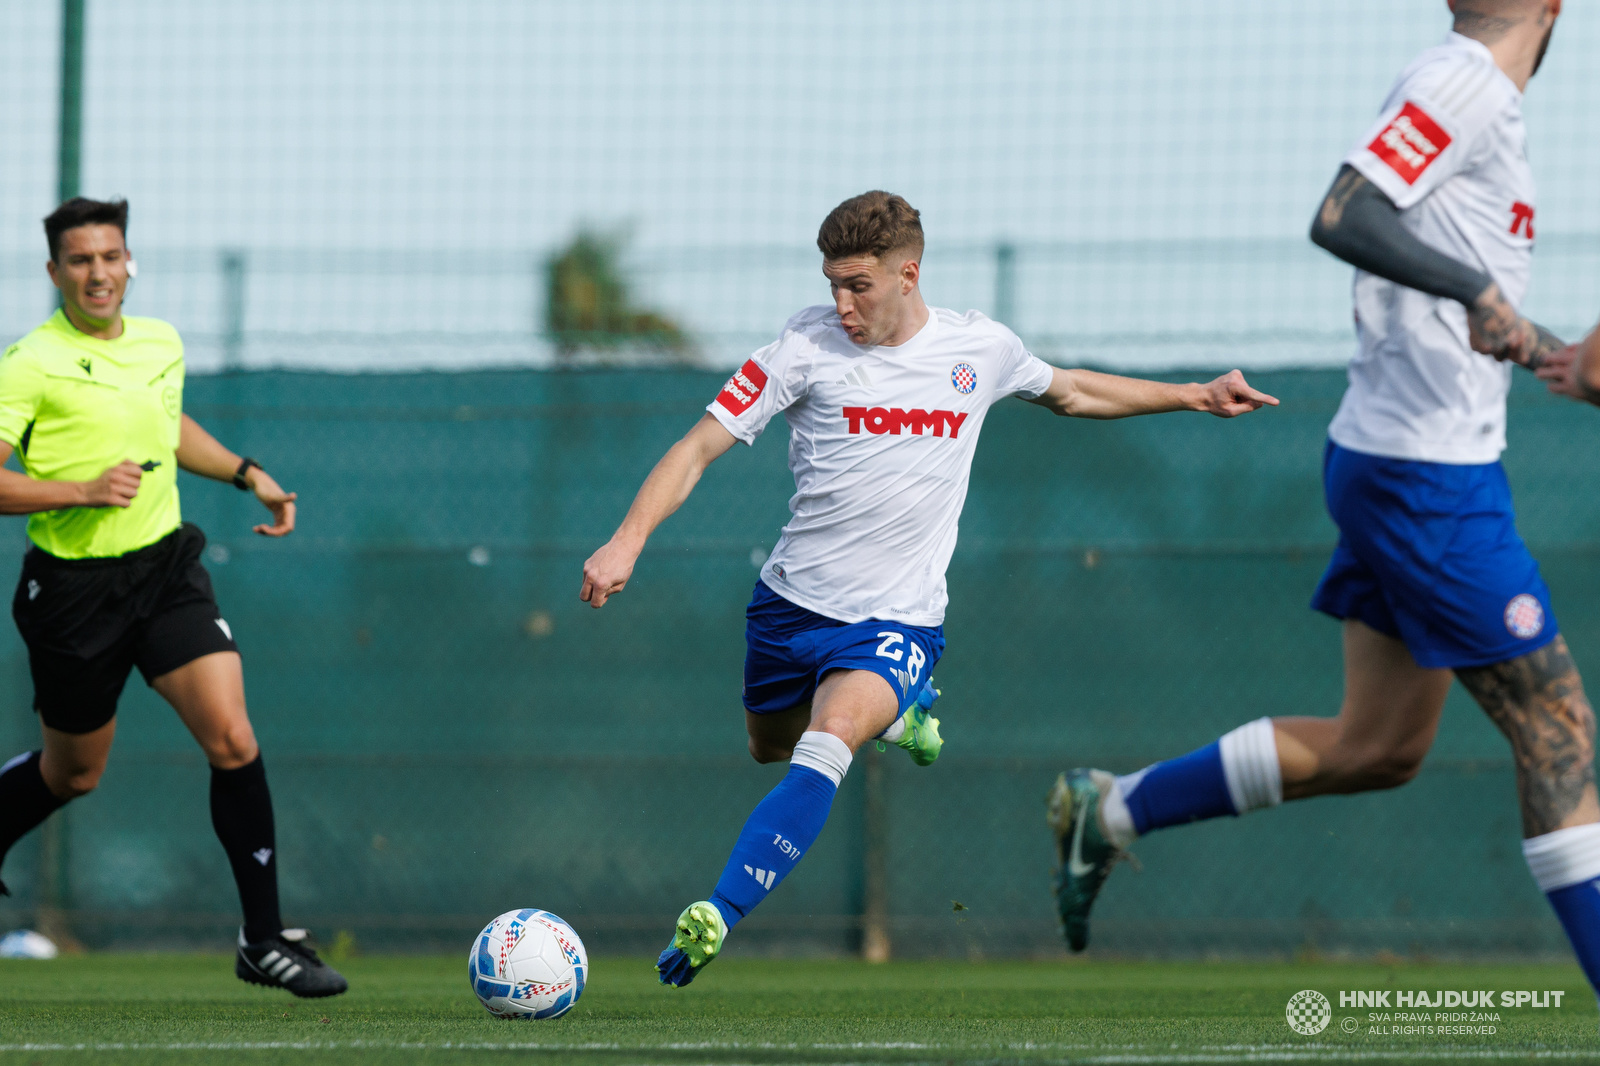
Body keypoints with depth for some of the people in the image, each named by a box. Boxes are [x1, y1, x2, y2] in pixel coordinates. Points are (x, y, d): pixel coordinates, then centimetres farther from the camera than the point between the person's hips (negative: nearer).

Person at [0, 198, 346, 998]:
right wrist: (85, 490, -25)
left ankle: (264, 941, -6)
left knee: (233, 742, -12)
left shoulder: (162, 344, 7)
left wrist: (247, 474, 19)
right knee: (73, 772, 11)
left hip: (165, 567, 4)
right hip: (74, 585, -4)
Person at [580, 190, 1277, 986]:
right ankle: (896, 707, 53)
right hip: (793, 602, 2)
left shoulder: (981, 349, -2)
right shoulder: (808, 347, -10)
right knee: (770, 748, 22)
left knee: (829, 741, -28)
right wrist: (628, 541, -24)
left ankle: (719, 915, -33)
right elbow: (700, 446, -10)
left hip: (897, 620, -2)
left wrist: (1196, 397, 19)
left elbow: (1067, 392, 21)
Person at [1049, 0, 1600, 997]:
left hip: (1394, 462, 10)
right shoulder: (1460, 82, -13)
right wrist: (1475, 287, -36)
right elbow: (1342, 217, -27)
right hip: (1431, 475, -10)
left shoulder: (1482, 99, 15)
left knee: (1380, 746, 15)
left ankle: (1111, 810, 23)